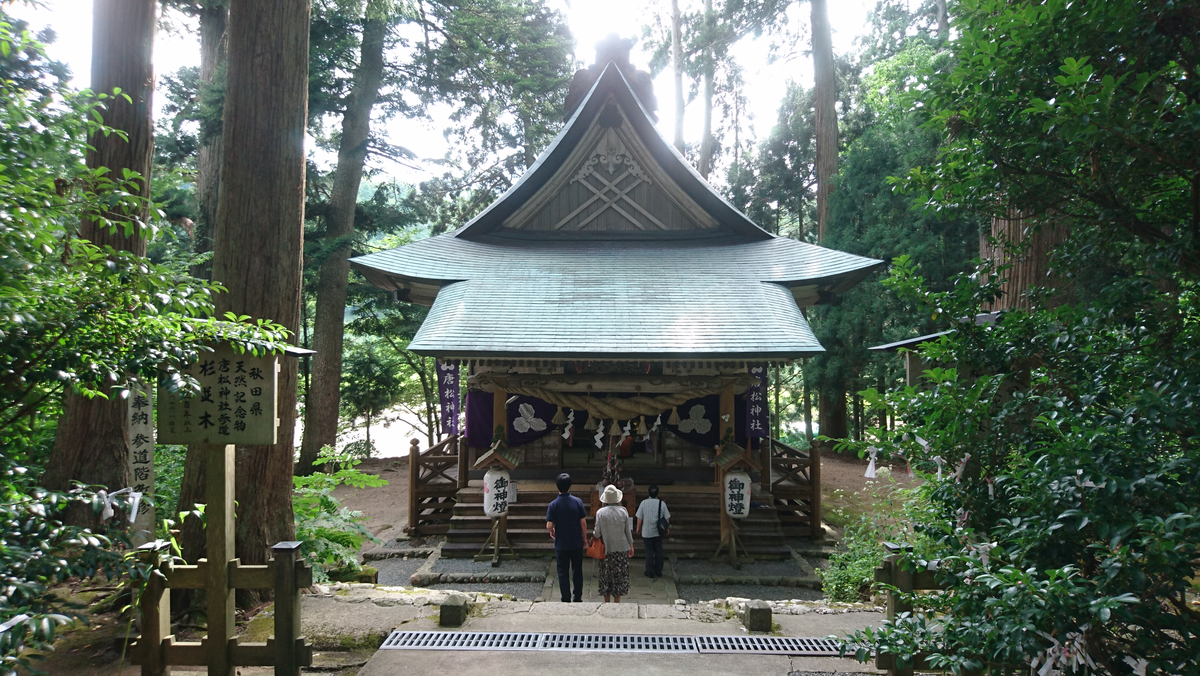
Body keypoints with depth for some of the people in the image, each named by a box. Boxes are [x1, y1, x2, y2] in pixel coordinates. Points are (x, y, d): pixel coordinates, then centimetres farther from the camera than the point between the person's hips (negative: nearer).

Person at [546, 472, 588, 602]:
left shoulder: (553, 505, -12)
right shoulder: (577, 502, -10)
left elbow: (549, 526, -14)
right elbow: (583, 522, -7)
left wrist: (552, 532, 8)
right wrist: (585, 537, 8)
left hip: (561, 544, -1)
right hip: (577, 543, 1)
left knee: (563, 572, 10)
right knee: (577, 571, 16)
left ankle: (566, 600, 13)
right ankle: (578, 598, 24)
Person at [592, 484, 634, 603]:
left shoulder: (600, 512, -10)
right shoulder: (623, 511, -5)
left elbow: (597, 533, -8)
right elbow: (628, 531, 1)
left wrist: (593, 535, 14)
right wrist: (631, 546, 13)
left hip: (606, 549, -1)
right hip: (622, 548, 1)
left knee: (606, 575, 11)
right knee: (620, 575, 10)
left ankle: (606, 602, 18)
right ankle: (617, 601, 13)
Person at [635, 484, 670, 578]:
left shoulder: (644, 503, -11)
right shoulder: (662, 503, -7)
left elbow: (640, 518, -7)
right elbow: (666, 518, -2)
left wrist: (638, 528, 8)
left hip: (647, 532, -1)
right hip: (658, 532, 1)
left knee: (649, 551, 7)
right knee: (658, 551, 13)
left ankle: (650, 572, 12)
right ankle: (658, 571, 20)